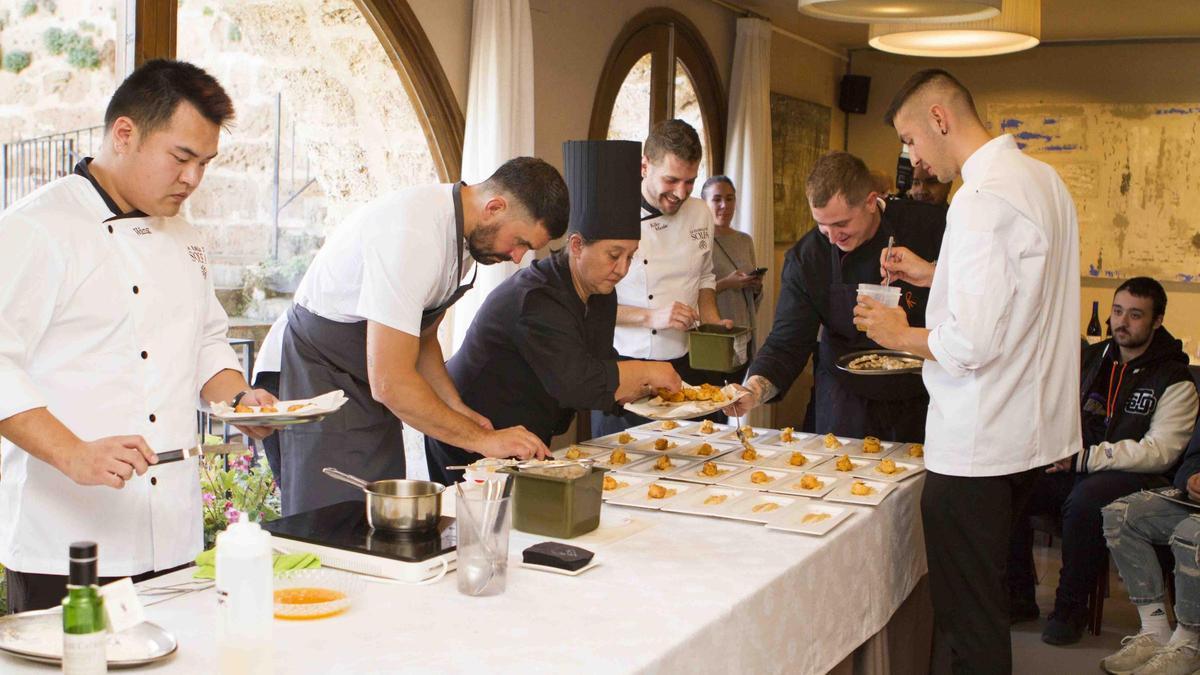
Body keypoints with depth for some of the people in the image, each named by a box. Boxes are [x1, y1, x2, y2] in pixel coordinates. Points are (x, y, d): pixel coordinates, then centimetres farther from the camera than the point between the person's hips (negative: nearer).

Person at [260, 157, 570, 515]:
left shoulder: (463, 231, 1)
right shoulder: (411, 235, -29)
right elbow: (389, 382, -30)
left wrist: (455, 407, 1)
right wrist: (482, 439, -22)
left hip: (366, 388, 9)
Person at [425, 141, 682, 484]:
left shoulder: (601, 294, 3)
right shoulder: (536, 300, -27)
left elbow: (603, 378, 5)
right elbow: (574, 383, -37)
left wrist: (643, 388, -15)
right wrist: (647, 372, -26)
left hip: (525, 444, 9)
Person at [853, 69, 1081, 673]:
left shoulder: (982, 198, -21)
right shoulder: (1043, 180, 10)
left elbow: (972, 344, -25)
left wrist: (899, 335, -7)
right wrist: (931, 275, 18)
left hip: (977, 441, -10)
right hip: (1029, 430, 10)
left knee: (967, 617, 1)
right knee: (987, 595, 23)